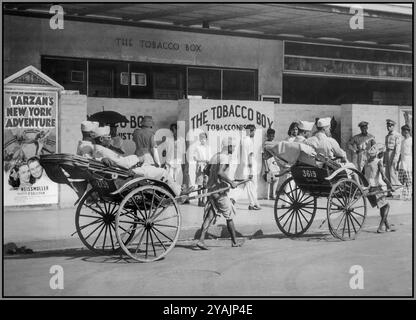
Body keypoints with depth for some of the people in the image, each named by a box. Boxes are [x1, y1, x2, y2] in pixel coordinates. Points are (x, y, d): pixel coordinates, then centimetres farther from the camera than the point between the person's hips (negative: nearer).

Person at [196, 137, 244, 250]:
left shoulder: (215, 156, 13)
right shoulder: (224, 157, -14)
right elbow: (220, 173, -27)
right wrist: (231, 182, -20)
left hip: (211, 189, 8)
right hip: (220, 191, -8)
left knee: (209, 216, 5)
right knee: (229, 216, 5)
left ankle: (201, 240, -4)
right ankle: (234, 242, 15)